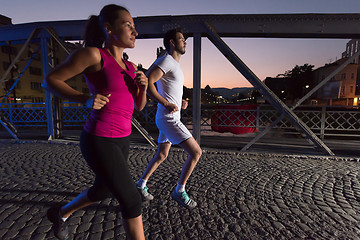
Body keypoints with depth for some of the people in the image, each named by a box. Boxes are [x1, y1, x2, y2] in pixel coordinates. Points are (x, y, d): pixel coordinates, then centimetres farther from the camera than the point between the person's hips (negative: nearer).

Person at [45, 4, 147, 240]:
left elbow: (139, 105, 12)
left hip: (120, 140, 8)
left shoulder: (130, 67, 11)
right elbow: (52, 79, -3)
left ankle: (60, 213, 55)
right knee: (132, 201, 0)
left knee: (102, 191, 27)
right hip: (99, 142, -8)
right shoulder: (92, 53, -10)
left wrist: (143, 87, -8)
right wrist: (86, 99, -18)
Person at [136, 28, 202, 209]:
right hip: (168, 119, -10)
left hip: (170, 118, 10)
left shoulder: (175, 65, 21)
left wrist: (180, 102, 10)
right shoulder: (166, 60, -10)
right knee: (196, 152, -8)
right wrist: (167, 104, -24)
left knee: (161, 156, 18)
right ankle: (179, 191, 8)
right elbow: (146, 83, -21)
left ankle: (141, 185, 34)